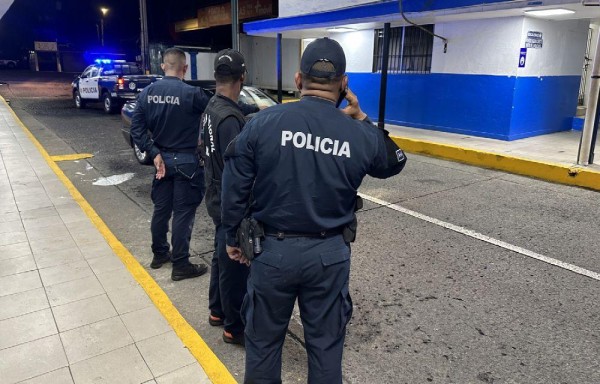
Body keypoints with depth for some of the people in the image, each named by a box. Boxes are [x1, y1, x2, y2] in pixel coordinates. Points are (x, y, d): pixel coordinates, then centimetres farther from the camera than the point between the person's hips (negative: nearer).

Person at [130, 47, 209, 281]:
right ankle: (180, 266, 10)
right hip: (185, 161, -6)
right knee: (183, 213, 1)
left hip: (162, 159, 6)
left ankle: (159, 254, 33)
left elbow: (137, 128, -2)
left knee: (161, 208, 18)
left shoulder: (148, 92, 0)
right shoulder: (192, 94, -18)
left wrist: (154, 153, -2)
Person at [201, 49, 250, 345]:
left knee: (222, 256, 22)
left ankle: (217, 311, 39)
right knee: (234, 264, 4)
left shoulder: (212, 107, 3)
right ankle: (235, 327, 21)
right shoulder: (229, 119, -27)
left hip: (217, 198, 10)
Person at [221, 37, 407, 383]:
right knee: (326, 343, 19)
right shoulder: (360, 136, -8)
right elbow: (394, 163, 13)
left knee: (264, 340, 20)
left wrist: (233, 238, 8)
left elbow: (234, 188, -7)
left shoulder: (263, 123, -11)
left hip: (273, 250, 0)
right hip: (329, 254, 1)